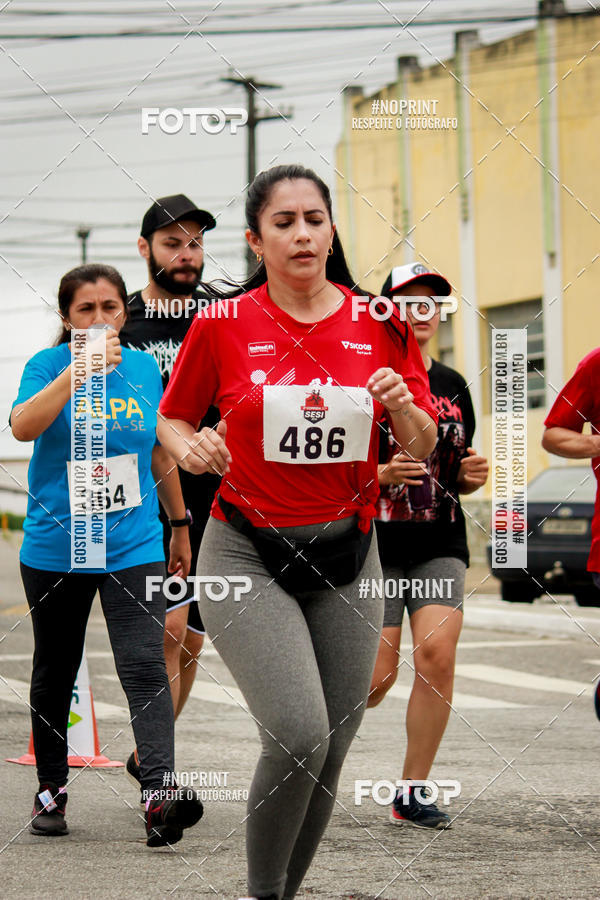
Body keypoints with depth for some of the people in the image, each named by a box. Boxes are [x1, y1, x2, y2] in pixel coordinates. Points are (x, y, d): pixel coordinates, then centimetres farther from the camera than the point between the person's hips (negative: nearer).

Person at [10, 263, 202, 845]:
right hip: (55, 549, -1)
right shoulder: (49, 365, -5)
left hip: (134, 548, 1)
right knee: (55, 673, 12)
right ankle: (50, 790, 27)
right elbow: (23, 427, -25)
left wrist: (179, 526, 22)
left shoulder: (145, 369, 6)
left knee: (144, 666, -13)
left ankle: (160, 795, -22)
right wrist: (79, 369, -31)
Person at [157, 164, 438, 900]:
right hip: (247, 555, -3)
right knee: (297, 733, -21)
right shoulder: (223, 325, -4)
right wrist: (190, 446, -12)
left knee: (331, 750, 4)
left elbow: (423, 447, 8)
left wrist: (402, 405, -13)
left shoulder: (379, 326, 3)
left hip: (347, 556, 3)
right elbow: (172, 417, 10)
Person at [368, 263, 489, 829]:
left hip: (440, 546, 4)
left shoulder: (453, 386, 11)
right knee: (378, 675, -5)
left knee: (438, 655, -14)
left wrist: (471, 477, -2)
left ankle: (412, 793, -3)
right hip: (374, 547, -4)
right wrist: (381, 476, -21)